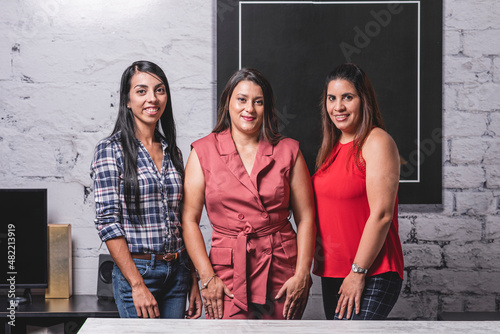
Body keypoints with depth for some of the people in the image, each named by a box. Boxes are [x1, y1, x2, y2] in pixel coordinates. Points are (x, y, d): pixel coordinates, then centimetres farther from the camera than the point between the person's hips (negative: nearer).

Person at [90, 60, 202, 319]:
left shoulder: (172, 152, 10)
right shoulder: (111, 150, -7)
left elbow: (182, 220, 13)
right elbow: (108, 222, -12)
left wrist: (193, 282, 10)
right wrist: (138, 285, -17)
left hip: (178, 271, 5)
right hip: (136, 271, -5)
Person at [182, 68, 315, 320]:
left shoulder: (288, 151, 6)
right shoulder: (204, 152, 4)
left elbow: (305, 218, 5)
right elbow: (189, 220, 0)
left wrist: (302, 275, -4)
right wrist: (207, 278, -7)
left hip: (282, 275, 1)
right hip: (228, 274, -1)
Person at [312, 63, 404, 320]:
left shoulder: (377, 142, -11)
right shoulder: (332, 147, 13)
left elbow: (381, 215, -17)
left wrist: (358, 272, -17)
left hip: (371, 275, -8)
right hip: (331, 273, 8)